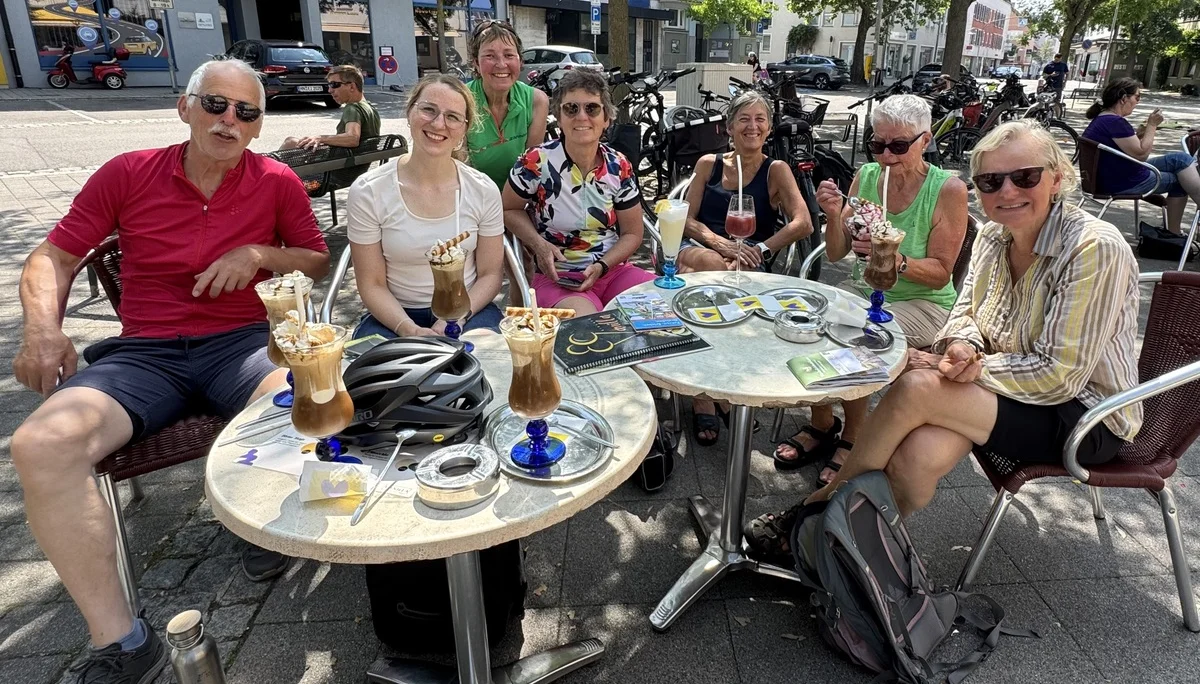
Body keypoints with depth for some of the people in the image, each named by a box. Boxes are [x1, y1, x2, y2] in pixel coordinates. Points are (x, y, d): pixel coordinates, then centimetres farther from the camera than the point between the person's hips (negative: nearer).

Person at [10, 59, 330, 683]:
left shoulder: (278, 183, 4)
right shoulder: (128, 174, 5)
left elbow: (320, 262, 11)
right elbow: (53, 256, 11)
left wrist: (258, 254, -7)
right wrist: (41, 328, -7)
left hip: (241, 343, -1)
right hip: (143, 352, 2)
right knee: (39, 445, -25)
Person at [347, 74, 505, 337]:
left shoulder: (484, 191, -4)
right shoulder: (367, 192, -8)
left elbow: (490, 274, 2)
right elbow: (372, 285, -4)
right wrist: (409, 330, -21)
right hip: (395, 314, 0)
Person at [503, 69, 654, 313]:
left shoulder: (619, 168, 0)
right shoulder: (536, 163, -9)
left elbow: (632, 234, 7)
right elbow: (509, 209, 6)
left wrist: (601, 266, -11)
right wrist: (539, 244, -12)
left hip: (614, 271, 4)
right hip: (557, 278, -4)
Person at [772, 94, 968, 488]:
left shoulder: (949, 190, -12)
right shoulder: (866, 177, 1)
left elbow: (940, 273, -13)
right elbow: (835, 254, 1)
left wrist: (897, 260, -32)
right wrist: (834, 217, -19)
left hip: (924, 305, -5)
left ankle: (853, 440, -6)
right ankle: (821, 426, 1)